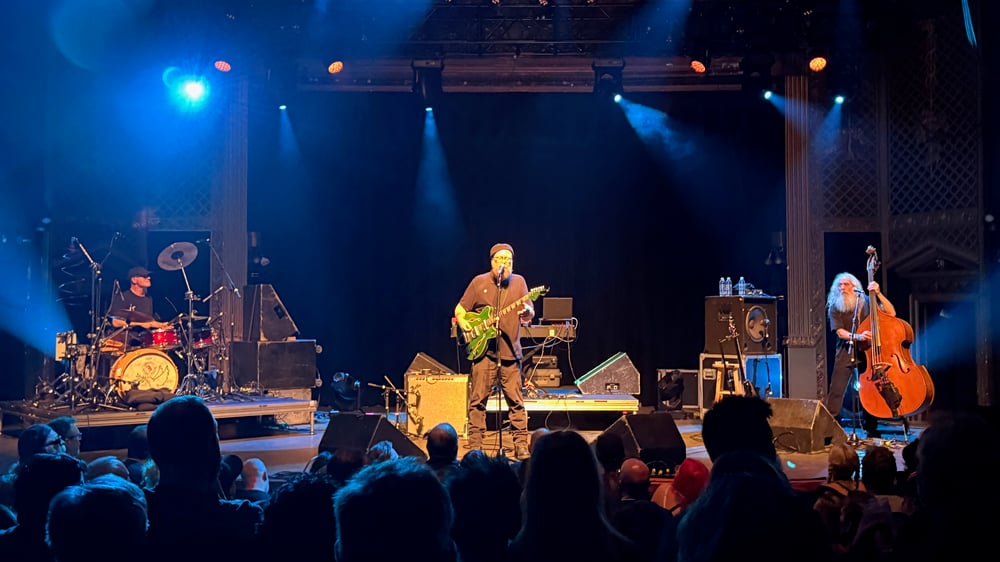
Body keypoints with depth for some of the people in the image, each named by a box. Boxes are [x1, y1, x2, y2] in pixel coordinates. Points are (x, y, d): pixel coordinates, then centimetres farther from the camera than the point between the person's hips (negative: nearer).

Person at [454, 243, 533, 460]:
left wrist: (527, 312, -18)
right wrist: (464, 324, -11)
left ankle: (521, 445, 8)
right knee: (478, 399, 1)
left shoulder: (519, 282, 8)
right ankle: (475, 446, 8)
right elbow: (460, 309, 9)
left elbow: (529, 314, 5)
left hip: (510, 351, 1)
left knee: (515, 400, 1)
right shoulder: (479, 282, 3)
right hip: (483, 349, -1)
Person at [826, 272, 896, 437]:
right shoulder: (834, 308, 3)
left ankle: (871, 428, 14)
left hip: (866, 352, 1)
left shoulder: (866, 303, 5)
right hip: (845, 353, -1)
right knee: (836, 391, -9)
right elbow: (840, 331, -8)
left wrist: (878, 293, -13)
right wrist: (858, 336, -26)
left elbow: (891, 313, -4)